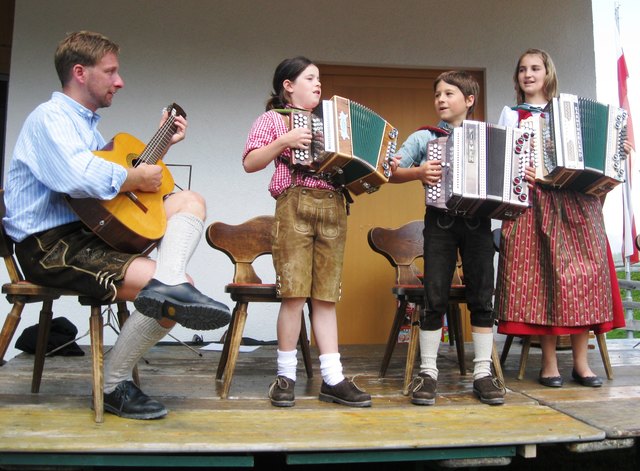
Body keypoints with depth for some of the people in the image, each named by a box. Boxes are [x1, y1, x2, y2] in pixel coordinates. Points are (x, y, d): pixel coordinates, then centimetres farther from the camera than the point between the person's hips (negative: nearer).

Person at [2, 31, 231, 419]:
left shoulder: (86, 123, 22)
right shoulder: (50, 118, -9)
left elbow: (108, 168, 33)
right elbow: (79, 177, -31)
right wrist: (137, 177, -15)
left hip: (92, 231, 10)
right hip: (51, 246, -10)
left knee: (190, 201, -2)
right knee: (183, 287, -24)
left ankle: (169, 285, -26)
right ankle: (115, 386, -11)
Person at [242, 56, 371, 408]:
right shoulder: (272, 118, 11)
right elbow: (250, 163, -1)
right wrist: (284, 141, -12)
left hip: (334, 207, 4)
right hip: (295, 205, -4)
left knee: (326, 296, 2)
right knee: (295, 292, -9)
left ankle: (332, 379, 2)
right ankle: (285, 376, 4)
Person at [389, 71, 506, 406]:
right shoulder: (424, 137, 9)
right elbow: (393, 173, 6)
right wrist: (418, 172, -11)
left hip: (478, 221, 1)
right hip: (440, 220, -1)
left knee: (481, 297, 2)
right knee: (435, 298, -2)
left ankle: (483, 373, 10)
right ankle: (428, 372, 7)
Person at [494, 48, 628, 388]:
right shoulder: (511, 114, 14)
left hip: (574, 198, 2)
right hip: (533, 200, -2)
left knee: (582, 272, -5)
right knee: (541, 273, -8)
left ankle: (581, 362, 1)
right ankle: (549, 362, -1)